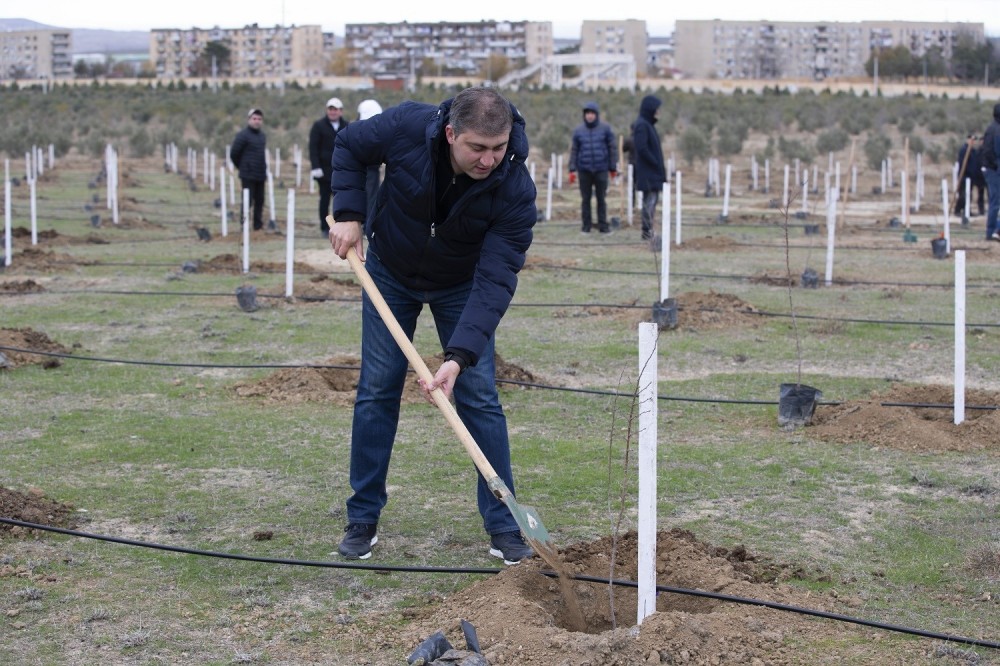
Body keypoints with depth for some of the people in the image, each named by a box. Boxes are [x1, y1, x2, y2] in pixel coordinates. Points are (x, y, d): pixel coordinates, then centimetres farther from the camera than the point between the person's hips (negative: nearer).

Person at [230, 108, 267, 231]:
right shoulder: (243, 135, -9)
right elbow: (234, 153, -7)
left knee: (259, 201, 10)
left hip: (260, 175, 7)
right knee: (247, 201, -6)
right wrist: (241, 167, 4)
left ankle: (258, 226, 18)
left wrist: (264, 171, 15)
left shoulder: (262, 136, 14)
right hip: (248, 175, -7)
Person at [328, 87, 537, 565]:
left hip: (461, 286, -1)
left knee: (479, 396, -6)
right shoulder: (407, 127, -32)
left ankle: (503, 526, 3)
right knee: (377, 391, 1)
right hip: (390, 272, 1)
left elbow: (494, 281, -35)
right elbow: (349, 146, -9)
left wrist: (459, 358, -43)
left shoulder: (515, 189, -33)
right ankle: (362, 520, 11)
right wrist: (349, 214, -19)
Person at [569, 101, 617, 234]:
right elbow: (574, 150, 4)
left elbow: (612, 148, 2)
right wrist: (572, 169, -2)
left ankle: (603, 225, 11)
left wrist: (613, 167, 1)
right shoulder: (578, 130, 3)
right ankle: (586, 225, 12)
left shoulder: (605, 128, -1)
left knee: (601, 198, 5)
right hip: (584, 170, 1)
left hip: (601, 169, -1)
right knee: (585, 199, 6)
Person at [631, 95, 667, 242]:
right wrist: (656, 164, -16)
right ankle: (647, 232, -5)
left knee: (652, 199, 11)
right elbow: (641, 148, -22)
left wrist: (659, 166, 13)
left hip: (652, 172, 10)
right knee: (650, 200, -8)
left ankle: (648, 231, 14)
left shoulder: (647, 124, 15)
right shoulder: (641, 125, -15)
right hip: (647, 171, -10)